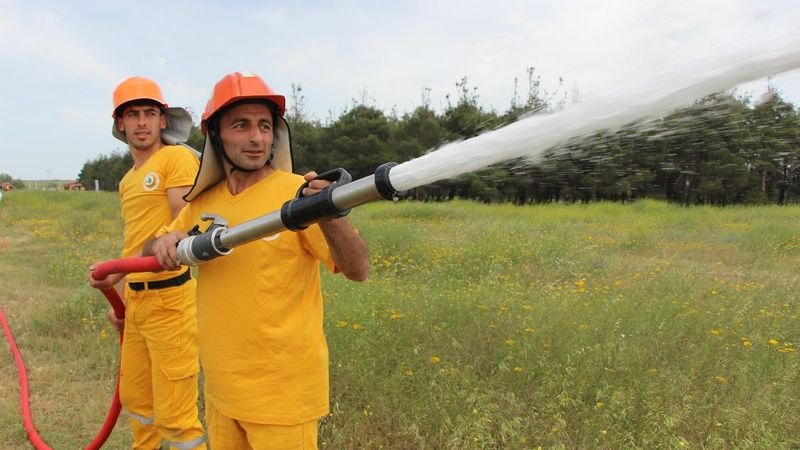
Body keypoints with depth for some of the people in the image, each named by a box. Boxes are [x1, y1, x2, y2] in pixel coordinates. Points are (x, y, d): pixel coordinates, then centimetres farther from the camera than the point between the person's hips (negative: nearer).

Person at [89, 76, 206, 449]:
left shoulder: (177, 157, -8)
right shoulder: (128, 180, 17)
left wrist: (117, 270, -28)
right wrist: (121, 298, 22)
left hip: (168, 298, -8)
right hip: (136, 299, 9)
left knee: (173, 415, -4)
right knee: (134, 397, 21)